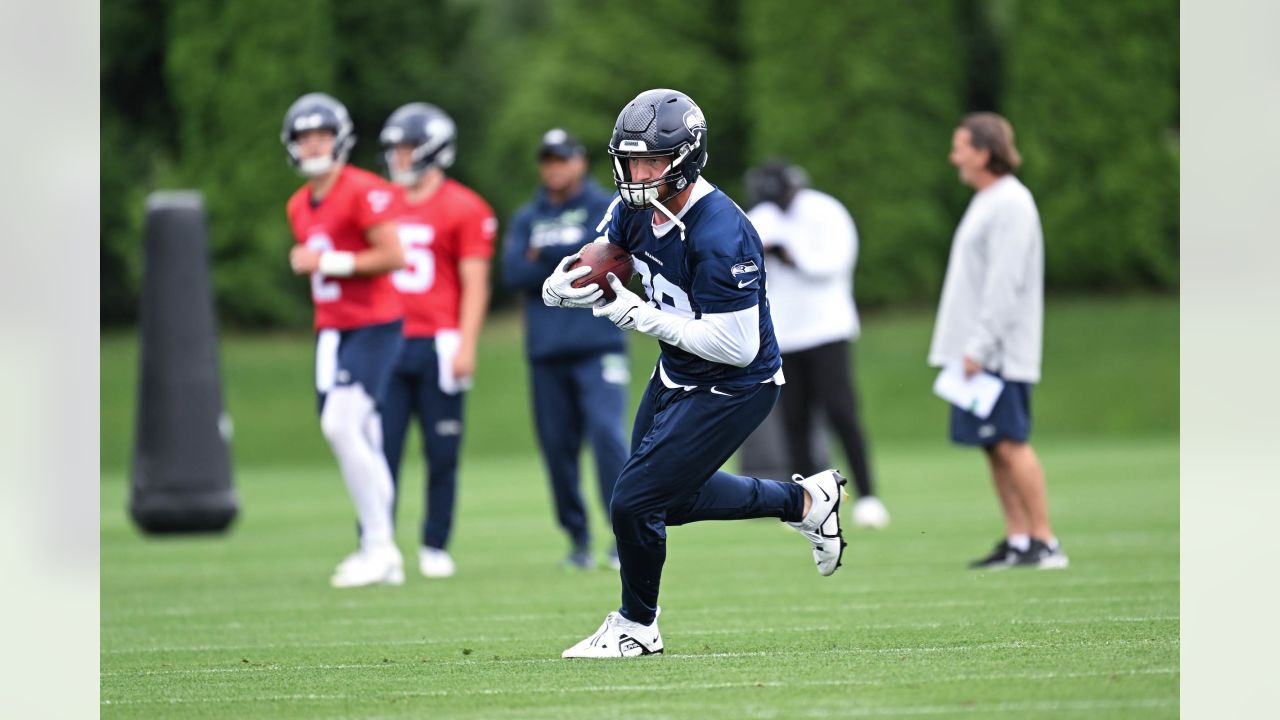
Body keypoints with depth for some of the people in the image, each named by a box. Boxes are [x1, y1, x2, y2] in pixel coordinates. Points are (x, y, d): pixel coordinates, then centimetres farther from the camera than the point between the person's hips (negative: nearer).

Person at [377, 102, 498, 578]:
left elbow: (475, 285, -6)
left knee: (442, 453, 2)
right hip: (389, 340, 4)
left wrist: (466, 346, -12)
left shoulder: (463, 209, -4)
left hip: (438, 343, -4)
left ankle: (435, 547, 11)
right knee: (380, 448, -2)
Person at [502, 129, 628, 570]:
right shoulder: (527, 219, 15)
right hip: (546, 349, 4)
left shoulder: (604, 208, 6)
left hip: (598, 346, -4)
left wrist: (545, 255, -6)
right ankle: (578, 539, 10)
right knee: (557, 444, 2)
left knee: (606, 432, -16)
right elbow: (514, 272, -1)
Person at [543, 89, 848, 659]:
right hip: (676, 376, 9)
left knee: (634, 503, -9)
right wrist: (569, 283, -27)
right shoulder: (635, 208, -6)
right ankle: (803, 500, 38)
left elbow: (736, 346, -32)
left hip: (732, 390, -9)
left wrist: (640, 315, -29)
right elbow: (562, 286, -1)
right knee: (673, 498, 24)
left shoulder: (719, 237, -32)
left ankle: (635, 626, 16)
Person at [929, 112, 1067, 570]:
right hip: (977, 353, 10)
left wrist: (979, 345, -22)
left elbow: (1005, 283, -19)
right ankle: (1017, 541, 8)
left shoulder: (1010, 204, -12)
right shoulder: (986, 203, 19)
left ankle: (1044, 542, -11)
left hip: (1000, 354, -10)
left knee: (1010, 442, -11)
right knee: (995, 446, 7)